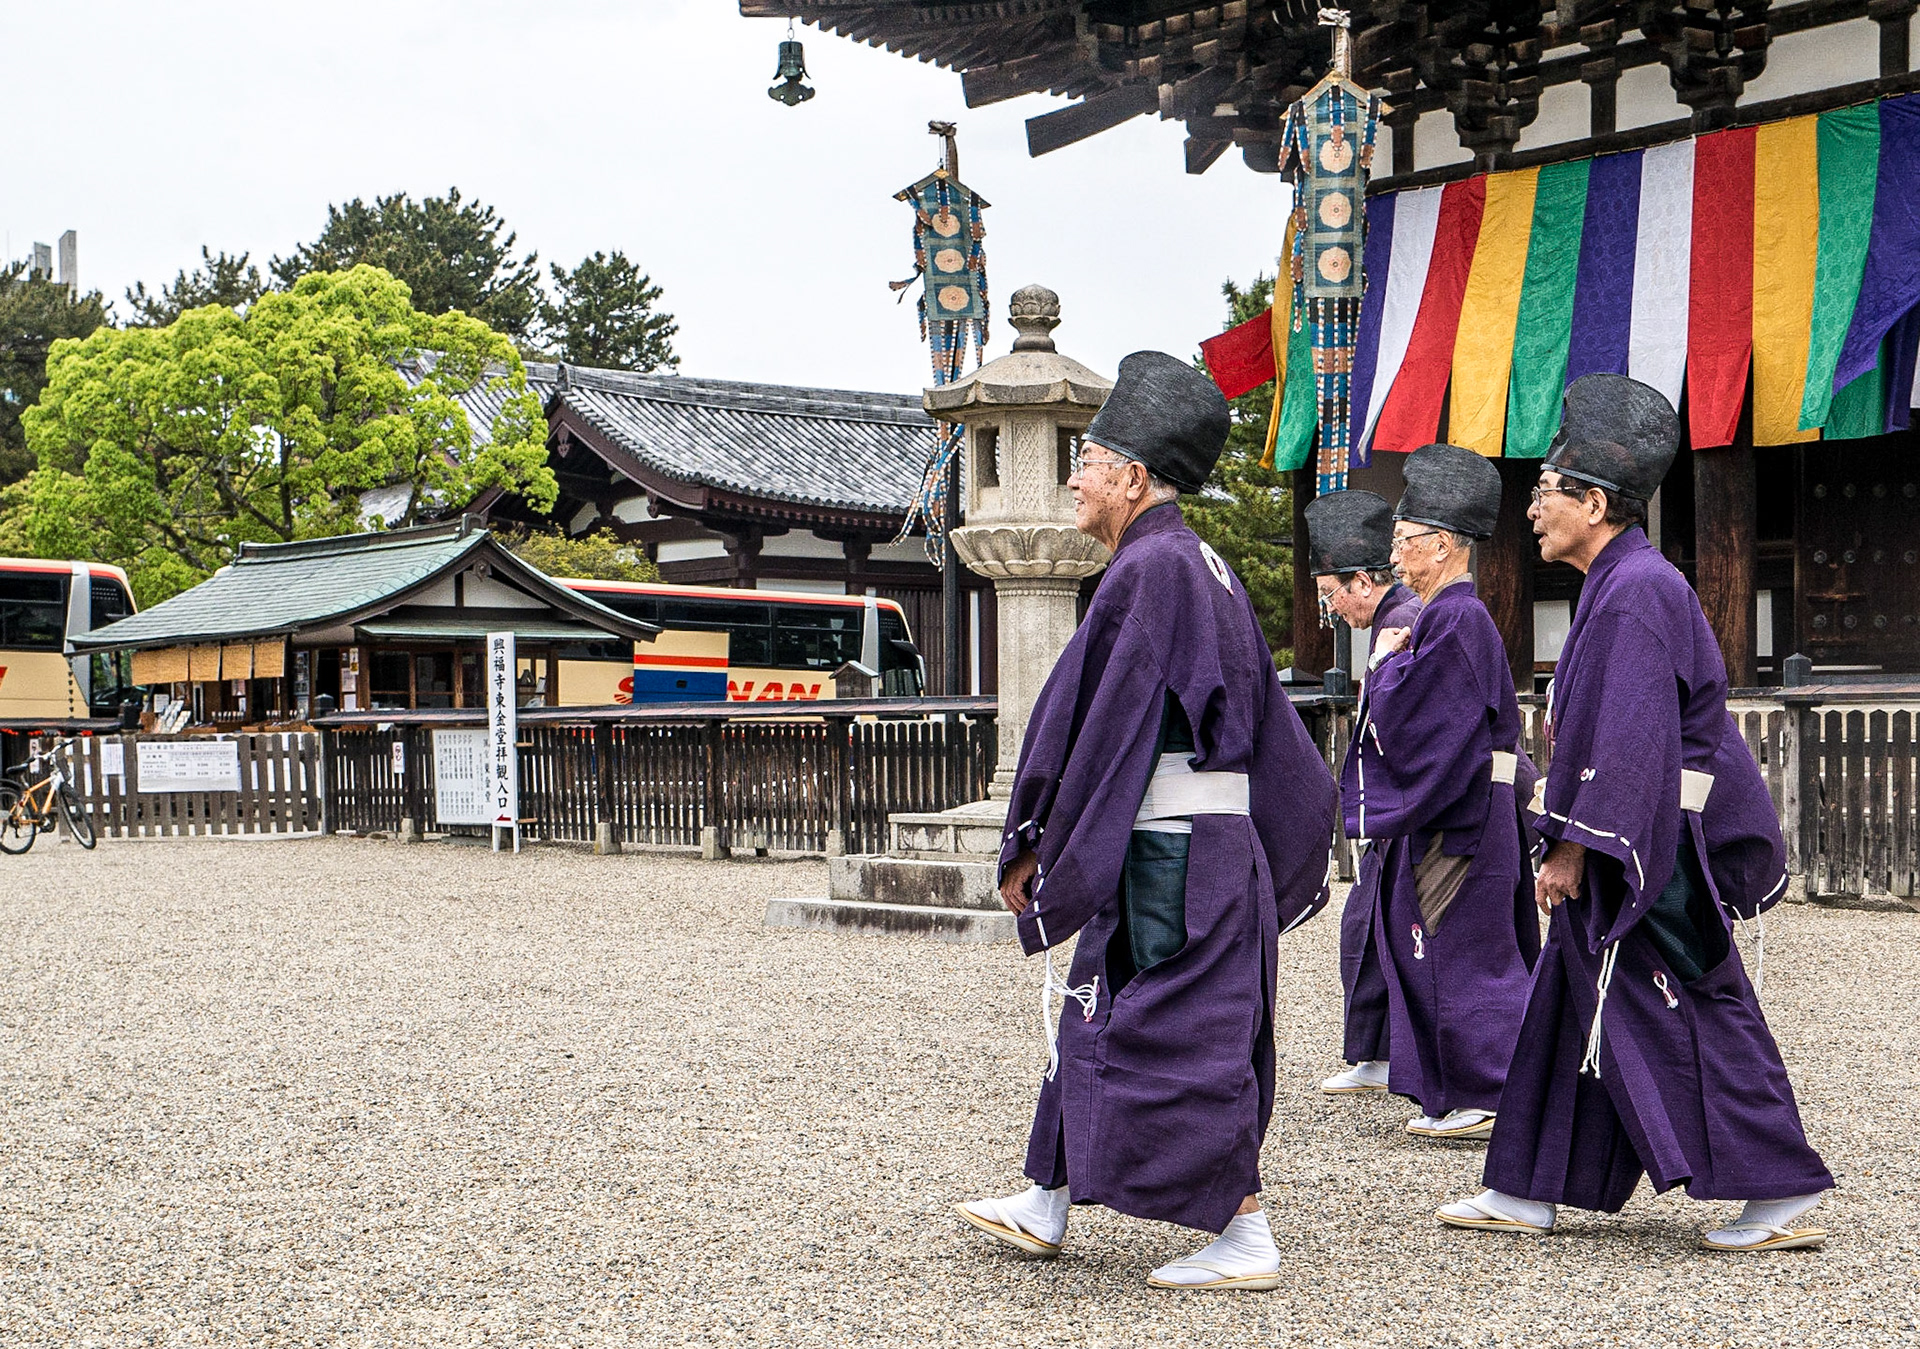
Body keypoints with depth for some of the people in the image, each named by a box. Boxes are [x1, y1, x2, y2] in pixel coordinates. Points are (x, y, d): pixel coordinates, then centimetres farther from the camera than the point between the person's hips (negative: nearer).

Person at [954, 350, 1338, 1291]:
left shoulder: (1148, 568, -16)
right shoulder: (1202, 566, 14)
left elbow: (1100, 728, -17)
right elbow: (1262, 719, 18)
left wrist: (1033, 850, -11)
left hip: (1169, 853, -10)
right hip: (1215, 839, 10)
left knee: (1184, 1038, -3)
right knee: (1102, 1017, 17)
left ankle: (1245, 1240, 4)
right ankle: (1046, 1206, 28)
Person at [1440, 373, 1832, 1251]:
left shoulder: (1635, 593, -17)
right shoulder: (1619, 584, 15)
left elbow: (1630, 740, -23)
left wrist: (1574, 847, -21)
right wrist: (1572, 839, 22)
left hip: (1654, 849, -10)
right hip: (1631, 842, 10)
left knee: (1691, 1013, -5)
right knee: (1569, 1005, 12)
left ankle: (1784, 1193, 3)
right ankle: (1528, 1191, 19)